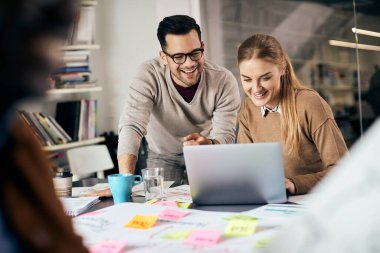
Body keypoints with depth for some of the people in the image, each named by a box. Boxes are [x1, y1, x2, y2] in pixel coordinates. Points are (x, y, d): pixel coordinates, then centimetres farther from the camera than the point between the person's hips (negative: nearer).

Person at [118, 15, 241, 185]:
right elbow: (132, 126, -36)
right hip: (163, 154, 0)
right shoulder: (149, 75, -28)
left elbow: (225, 136, -24)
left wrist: (209, 144, -50)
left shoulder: (224, 81, -24)